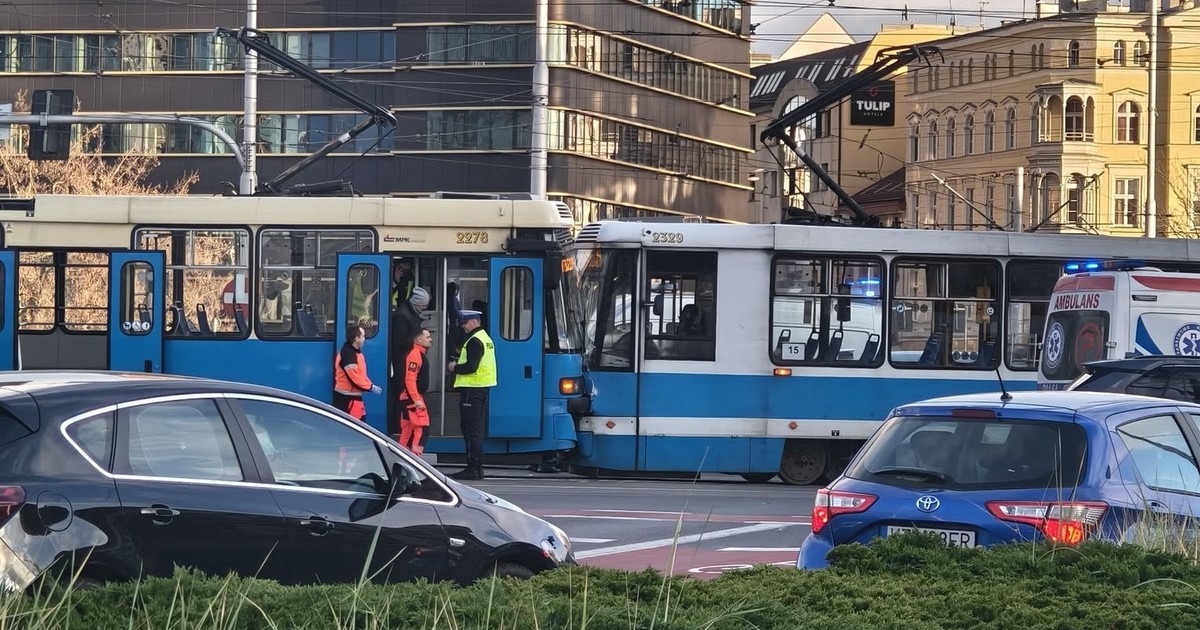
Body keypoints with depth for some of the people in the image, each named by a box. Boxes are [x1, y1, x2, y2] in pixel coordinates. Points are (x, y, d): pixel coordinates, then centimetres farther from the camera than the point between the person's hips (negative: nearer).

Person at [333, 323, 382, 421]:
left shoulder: (356, 352, 14)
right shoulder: (348, 353, -19)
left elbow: (361, 374, 19)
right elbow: (354, 377, -24)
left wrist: (370, 385, 3)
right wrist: (370, 387, -16)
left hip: (354, 397, 11)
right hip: (346, 398, -11)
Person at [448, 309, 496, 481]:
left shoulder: (474, 341, -16)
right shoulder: (485, 338, 17)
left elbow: (471, 366, -23)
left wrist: (455, 368, -8)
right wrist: (459, 364, 13)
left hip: (472, 388, -10)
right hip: (483, 388, 10)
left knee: (471, 430, -9)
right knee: (477, 430, 13)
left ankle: (472, 469, -10)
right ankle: (478, 468, 16)